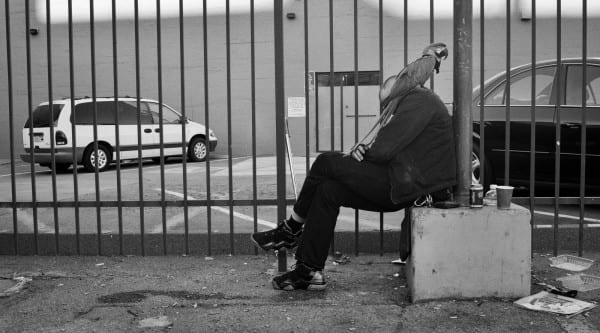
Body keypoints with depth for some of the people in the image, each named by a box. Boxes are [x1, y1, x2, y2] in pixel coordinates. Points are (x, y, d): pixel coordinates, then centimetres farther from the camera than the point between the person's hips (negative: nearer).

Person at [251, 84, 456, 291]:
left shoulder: (419, 99, -9)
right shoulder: (412, 103, 25)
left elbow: (385, 149, -19)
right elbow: (388, 150, 20)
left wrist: (365, 152, 1)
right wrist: (366, 150, 0)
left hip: (405, 185, -11)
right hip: (401, 184, 11)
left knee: (326, 163, -9)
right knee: (328, 189, 3)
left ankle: (291, 230, 8)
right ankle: (310, 271, 3)